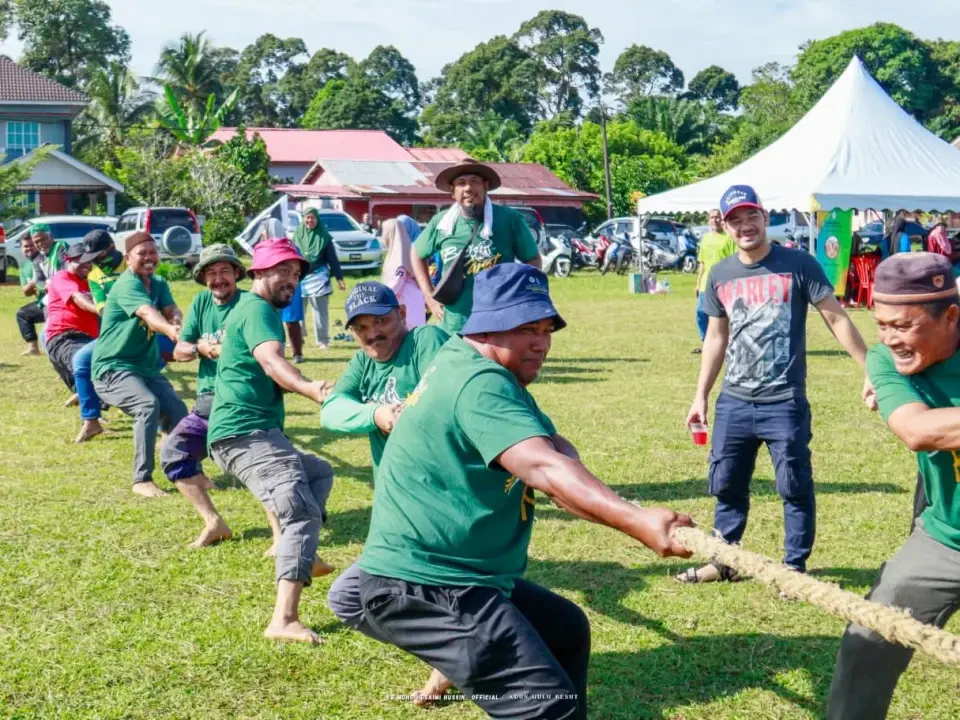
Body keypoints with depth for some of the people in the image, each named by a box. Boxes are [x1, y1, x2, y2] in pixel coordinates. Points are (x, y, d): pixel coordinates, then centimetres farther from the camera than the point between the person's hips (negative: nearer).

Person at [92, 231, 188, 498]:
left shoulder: (159, 284, 9)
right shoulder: (126, 285, -18)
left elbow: (171, 311, -10)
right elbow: (148, 313, -37)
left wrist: (179, 322, -36)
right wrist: (172, 332, -57)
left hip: (148, 368, 8)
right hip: (113, 368, -8)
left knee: (177, 409, -2)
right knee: (148, 405, -30)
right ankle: (142, 479, -24)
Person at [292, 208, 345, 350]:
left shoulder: (324, 237, -2)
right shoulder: (297, 235, 4)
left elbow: (332, 258, 0)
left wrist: (339, 278, -2)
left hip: (318, 277, -3)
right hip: (299, 277, 3)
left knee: (320, 311, 2)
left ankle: (323, 340, 8)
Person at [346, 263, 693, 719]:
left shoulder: (473, 368, 13)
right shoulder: (480, 383, -20)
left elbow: (553, 447, 8)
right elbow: (541, 467, -36)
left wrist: (561, 458, -16)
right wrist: (637, 522, -48)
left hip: (459, 579, 11)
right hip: (420, 589, -11)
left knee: (567, 629, 29)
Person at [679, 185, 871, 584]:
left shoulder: (798, 264, -7)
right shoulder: (720, 275, 6)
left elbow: (836, 318, -5)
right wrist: (700, 395, 15)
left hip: (784, 402, -4)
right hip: (733, 401, 5)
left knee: (794, 487, 3)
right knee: (726, 484, 13)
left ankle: (795, 566, 17)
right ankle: (724, 561, 28)